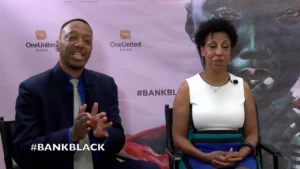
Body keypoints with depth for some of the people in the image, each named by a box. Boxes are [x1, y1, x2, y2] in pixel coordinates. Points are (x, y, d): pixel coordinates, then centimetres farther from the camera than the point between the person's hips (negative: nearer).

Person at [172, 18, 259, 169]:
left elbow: (252, 133, 10)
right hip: (199, 156, -2)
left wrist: (239, 155, -11)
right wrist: (206, 156, -15)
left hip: (238, 156, 2)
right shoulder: (187, 88, 1)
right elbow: (178, 137, 0)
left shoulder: (243, 86, 8)